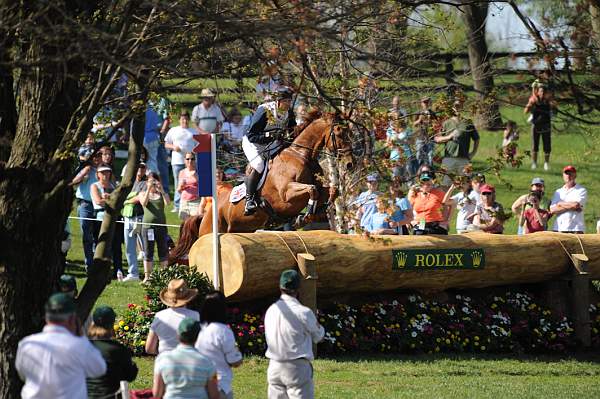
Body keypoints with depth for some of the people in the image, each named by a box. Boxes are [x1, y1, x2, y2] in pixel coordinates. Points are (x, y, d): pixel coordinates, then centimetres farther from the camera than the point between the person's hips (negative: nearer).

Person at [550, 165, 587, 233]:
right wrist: (570, 207, -8)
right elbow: (552, 210, 3)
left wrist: (561, 204, 3)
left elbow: (576, 204, -13)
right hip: (559, 227, 4)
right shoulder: (558, 192, 17)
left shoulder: (581, 190, 4)